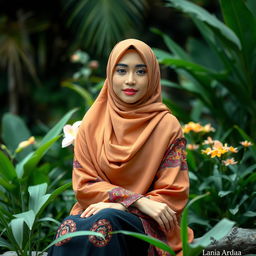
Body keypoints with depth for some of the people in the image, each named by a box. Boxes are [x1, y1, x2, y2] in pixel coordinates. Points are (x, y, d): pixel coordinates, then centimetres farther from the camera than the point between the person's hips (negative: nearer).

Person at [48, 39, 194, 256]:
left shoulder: (167, 126, 0)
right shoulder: (93, 122, 7)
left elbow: (173, 195, -3)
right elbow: (84, 185, 2)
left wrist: (120, 205, -16)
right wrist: (138, 201, -13)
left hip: (148, 225, -2)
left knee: (106, 223, -36)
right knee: (71, 228, -34)